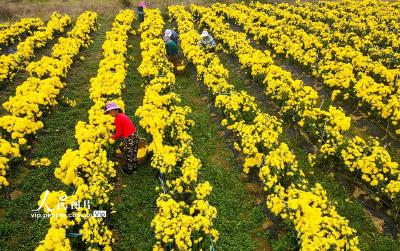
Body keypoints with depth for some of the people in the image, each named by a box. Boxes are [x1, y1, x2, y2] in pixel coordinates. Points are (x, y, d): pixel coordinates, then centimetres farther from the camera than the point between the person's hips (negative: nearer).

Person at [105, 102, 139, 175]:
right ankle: (134, 166, 40)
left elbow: (119, 132, -13)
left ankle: (129, 169, 27)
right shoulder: (122, 115, 9)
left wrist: (114, 137, 6)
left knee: (129, 154, 11)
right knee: (134, 153, 23)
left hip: (129, 138, -8)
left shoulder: (117, 119, -17)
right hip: (135, 135, 8)